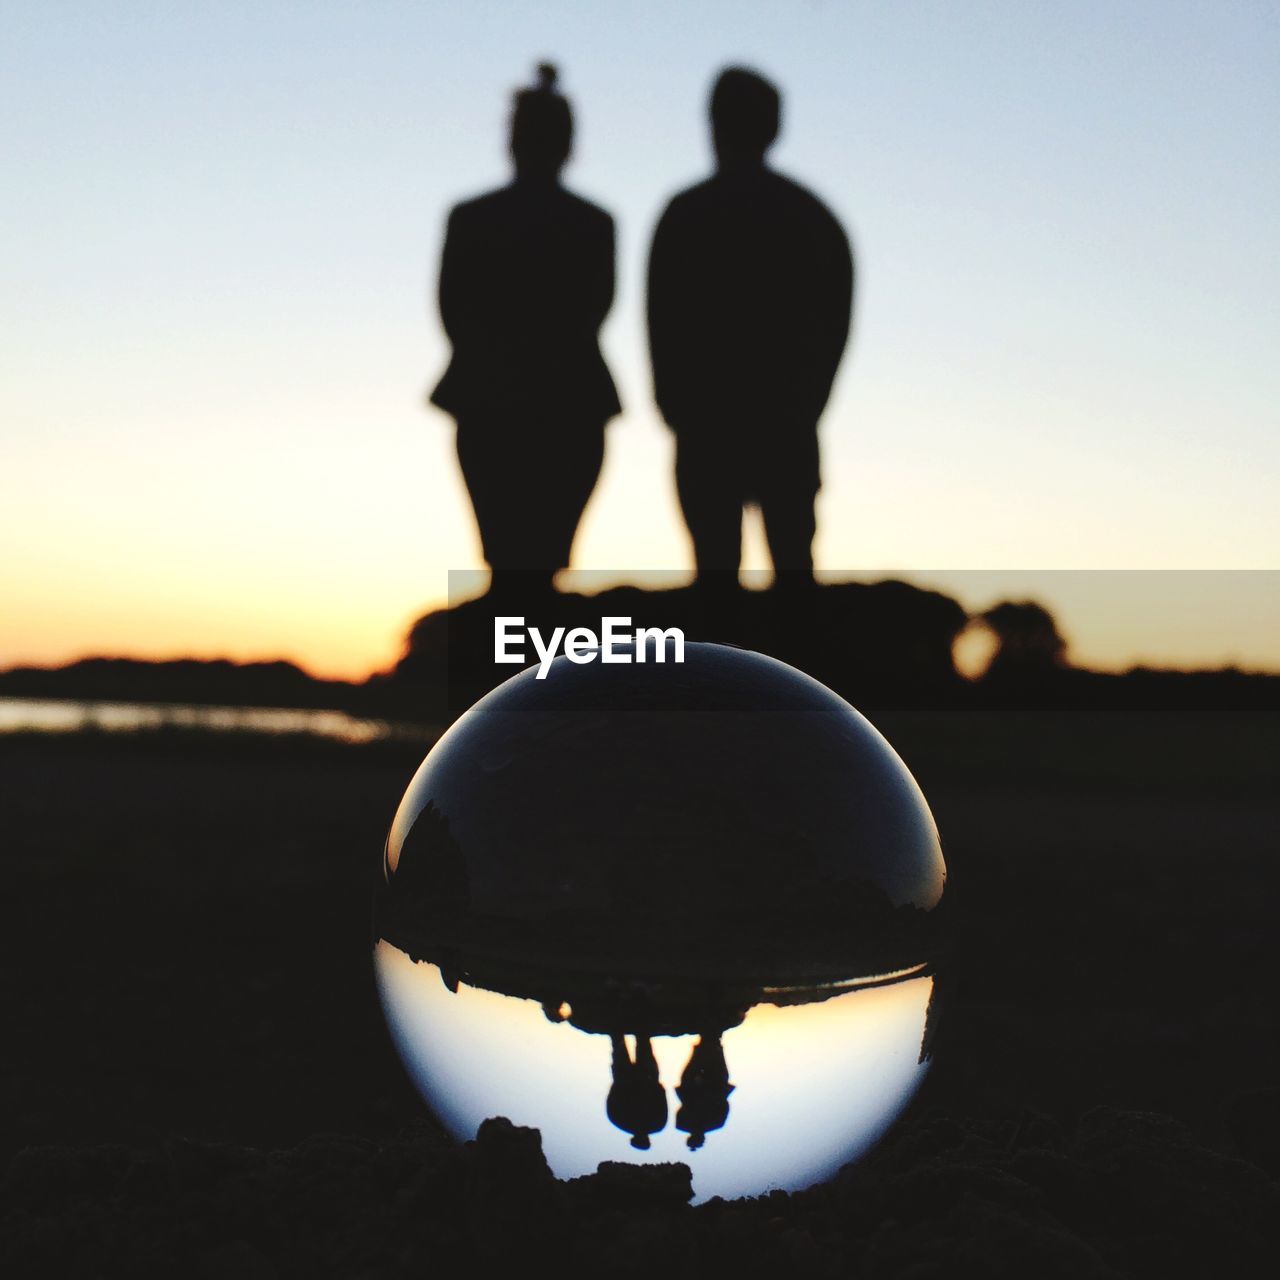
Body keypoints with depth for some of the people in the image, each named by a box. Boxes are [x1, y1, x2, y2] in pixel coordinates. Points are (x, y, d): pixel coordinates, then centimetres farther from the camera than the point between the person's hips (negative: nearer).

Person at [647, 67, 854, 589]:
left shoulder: (687, 213, -3)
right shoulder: (814, 214, 8)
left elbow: (663, 321, -5)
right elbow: (837, 321, 6)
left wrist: (676, 406, 6)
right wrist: (804, 404, 11)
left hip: (710, 425, -3)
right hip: (790, 427, 3)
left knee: (717, 562, -1)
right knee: (793, 560, 7)